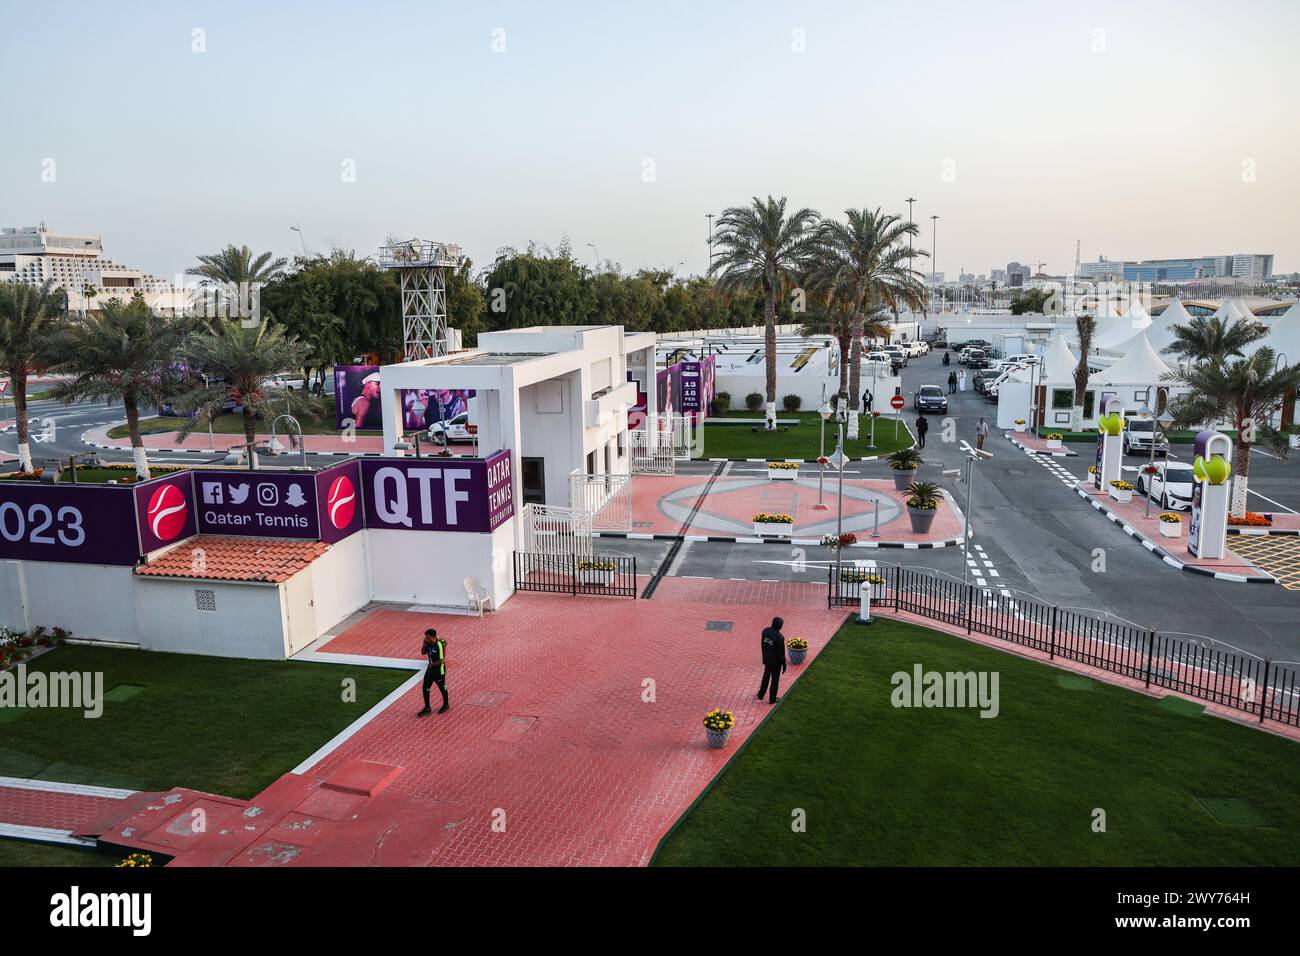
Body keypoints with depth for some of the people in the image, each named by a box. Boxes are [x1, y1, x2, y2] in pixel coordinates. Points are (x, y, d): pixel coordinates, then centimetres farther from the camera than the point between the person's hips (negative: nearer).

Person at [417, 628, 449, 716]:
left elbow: (441, 661, -27)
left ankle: (446, 705, 34)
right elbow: (423, 652, 10)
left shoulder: (439, 646, -27)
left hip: (439, 670, -7)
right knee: (425, 688, 7)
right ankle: (427, 708, 18)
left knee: (442, 688, 13)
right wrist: (424, 644, -7)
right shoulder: (429, 644, -4)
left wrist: (432, 664, -13)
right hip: (430, 669, 7)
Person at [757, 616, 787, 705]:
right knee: (775, 680, 14)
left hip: (767, 659, 6)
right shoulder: (780, 637, -31)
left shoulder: (765, 630, -12)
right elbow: (781, 652, -22)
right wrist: (784, 665, -8)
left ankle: (761, 694, 41)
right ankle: (772, 699, 30)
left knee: (766, 676, 26)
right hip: (776, 661, -6)